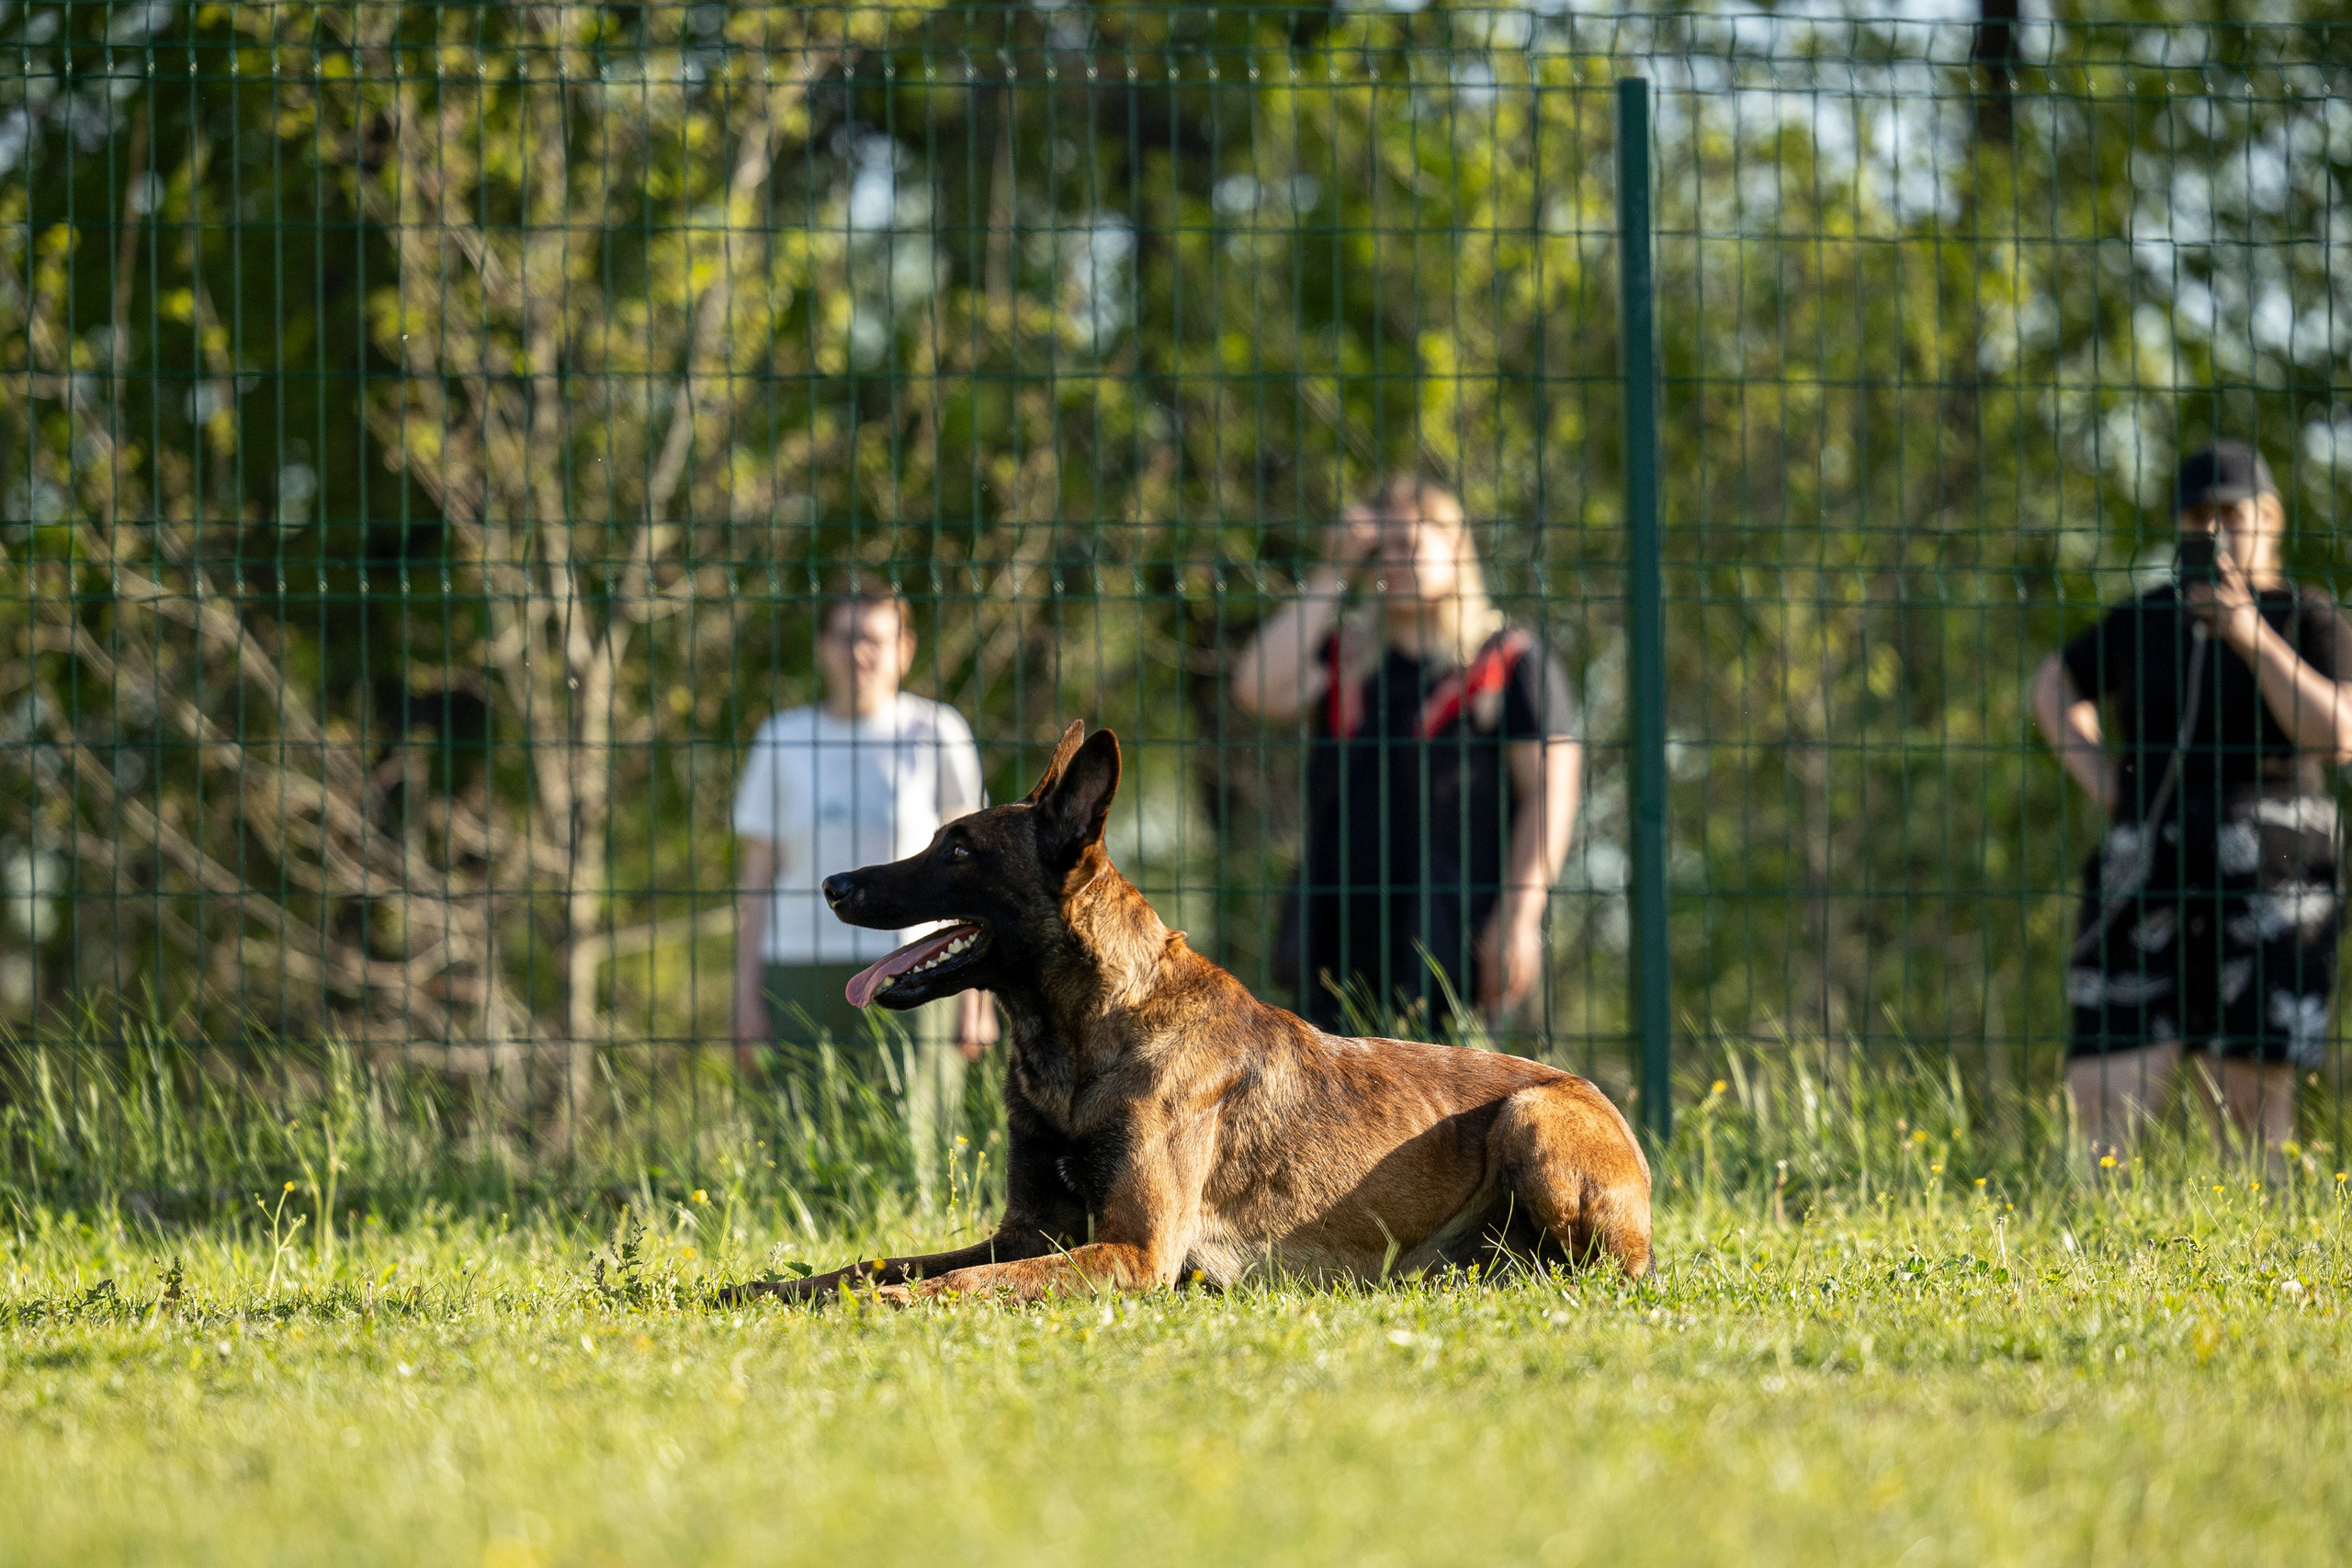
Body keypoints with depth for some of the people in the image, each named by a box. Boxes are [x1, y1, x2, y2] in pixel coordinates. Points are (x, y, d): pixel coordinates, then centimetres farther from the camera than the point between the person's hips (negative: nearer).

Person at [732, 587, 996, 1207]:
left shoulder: (934, 733, 4)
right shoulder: (783, 739, 9)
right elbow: (757, 879, 10)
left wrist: (977, 994, -2)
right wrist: (746, 998, 3)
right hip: (802, 973, 2)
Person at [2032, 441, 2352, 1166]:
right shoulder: (2145, 621, 11)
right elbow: (2055, 684, 28)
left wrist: (2250, 635, -16)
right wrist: (2092, 769, 10)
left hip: (2268, 879, -2)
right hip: (2148, 877, 2)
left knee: (2251, 1093, -4)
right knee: (2109, 1094, -7)